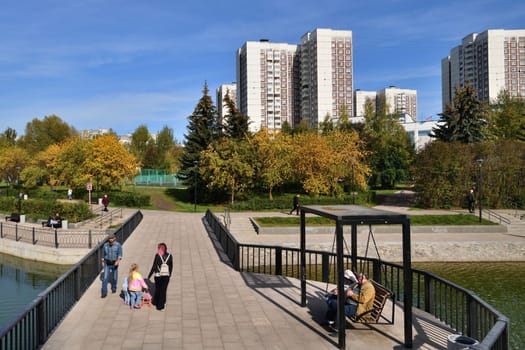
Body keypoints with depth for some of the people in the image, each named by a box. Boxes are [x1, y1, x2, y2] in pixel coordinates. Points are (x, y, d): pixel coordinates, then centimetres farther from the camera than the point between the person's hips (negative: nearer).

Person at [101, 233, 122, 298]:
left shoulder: (118, 245, -10)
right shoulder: (105, 245, -1)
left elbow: (120, 254, -18)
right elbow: (103, 254, 12)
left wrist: (118, 260, -35)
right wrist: (103, 262, 13)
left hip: (114, 263, -1)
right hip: (107, 264, 1)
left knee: (115, 277, 13)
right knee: (105, 277, -9)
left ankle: (113, 288, 39)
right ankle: (104, 292, -8)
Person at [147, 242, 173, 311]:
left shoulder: (157, 256, -11)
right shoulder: (169, 256, -2)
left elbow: (154, 266, -9)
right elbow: (171, 267, 4)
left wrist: (149, 275, 0)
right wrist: (169, 275, 18)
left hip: (158, 275, -1)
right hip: (166, 276, 1)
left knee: (157, 289, 18)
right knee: (163, 290, 9)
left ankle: (155, 302, 34)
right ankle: (161, 305, 11)